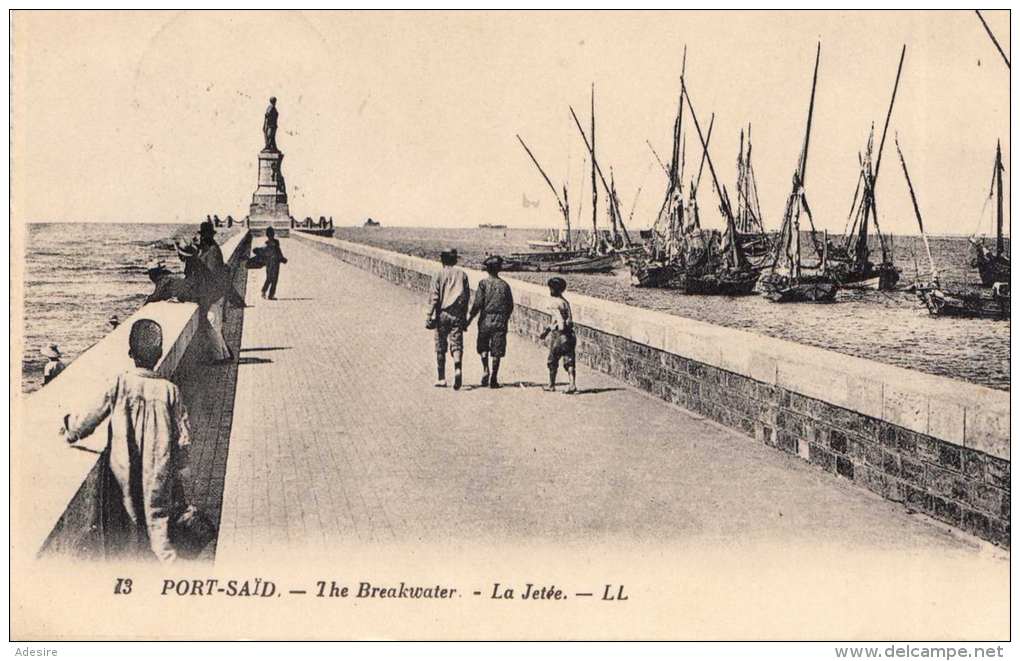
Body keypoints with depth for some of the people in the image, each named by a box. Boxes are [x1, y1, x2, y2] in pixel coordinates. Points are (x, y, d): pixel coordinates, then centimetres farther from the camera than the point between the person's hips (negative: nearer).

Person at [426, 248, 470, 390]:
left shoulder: (438, 275, -2)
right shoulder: (462, 274, 6)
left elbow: (434, 297, -8)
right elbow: (467, 297, 7)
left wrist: (429, 316, -7)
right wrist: (464, 317, 14)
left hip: (442, 314, -1)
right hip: (457, 315, 1)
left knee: (440, 348, 8)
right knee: (456, 344, 1)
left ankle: (441, 379, 13)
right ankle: (457, 369, -26)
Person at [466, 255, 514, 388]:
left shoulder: (483, 283, -6)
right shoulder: (504, 285, 3)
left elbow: (477, 304, -10)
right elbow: (510, 305, 6)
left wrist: (469, 319, -1)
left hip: (486, 320, -2)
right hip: (500, 322, 2)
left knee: (483, 347, 16)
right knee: (497, 351, 5)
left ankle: (485, 370, -2)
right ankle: (494, 378, 6)